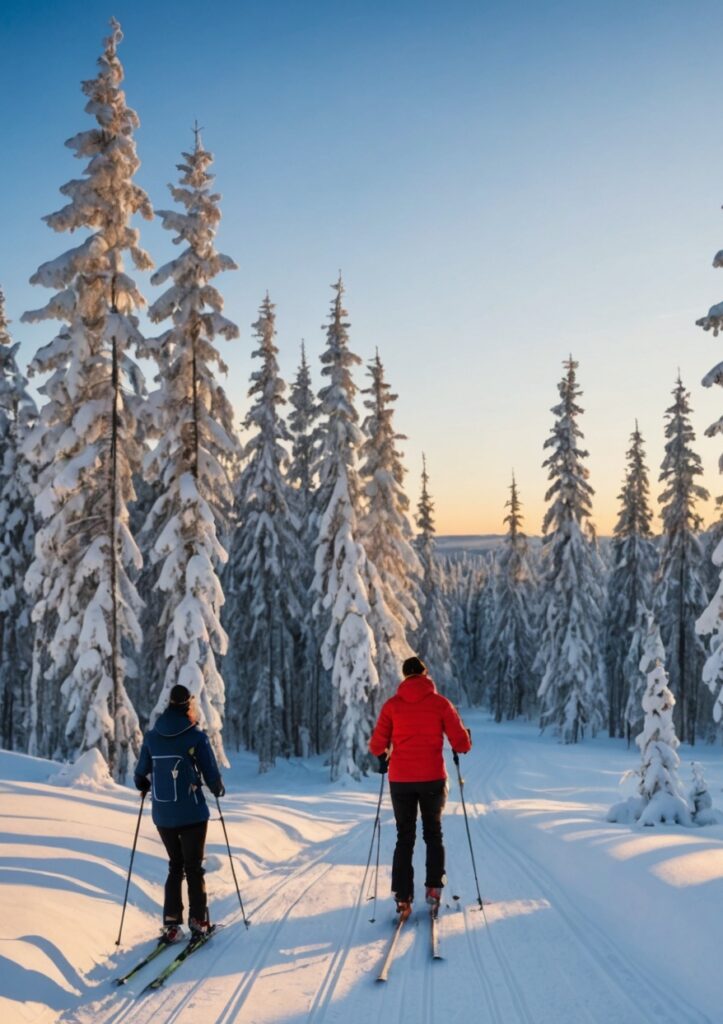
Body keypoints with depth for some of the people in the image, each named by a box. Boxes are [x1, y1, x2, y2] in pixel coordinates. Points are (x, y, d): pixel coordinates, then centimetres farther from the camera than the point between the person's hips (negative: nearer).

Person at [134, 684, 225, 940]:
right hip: (192, 813, -4)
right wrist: (218, 789, 13)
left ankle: (171, 923, 15)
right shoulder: (196, 737, -12)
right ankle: (198, 921, 14)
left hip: (162, 815, 4)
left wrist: (145, 786, 30)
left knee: (175, 866, 19)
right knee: (194, 867, 11)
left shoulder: (151, 737, -1)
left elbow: (141, 775, 8)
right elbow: (211, 775, -9)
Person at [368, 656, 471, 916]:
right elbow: (461, 743, -5)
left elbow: (377, 746, -4)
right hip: (433, 779, 0)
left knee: (404, 838, 13)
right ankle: (434, 887, 10)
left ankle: (403, 898, 5)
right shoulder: (441, 703, -3)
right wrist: (466, 741, 17)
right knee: (433, 834, 20)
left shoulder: (392, 705, -2)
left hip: (400, 780, 1)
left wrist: (384, 755, 18)